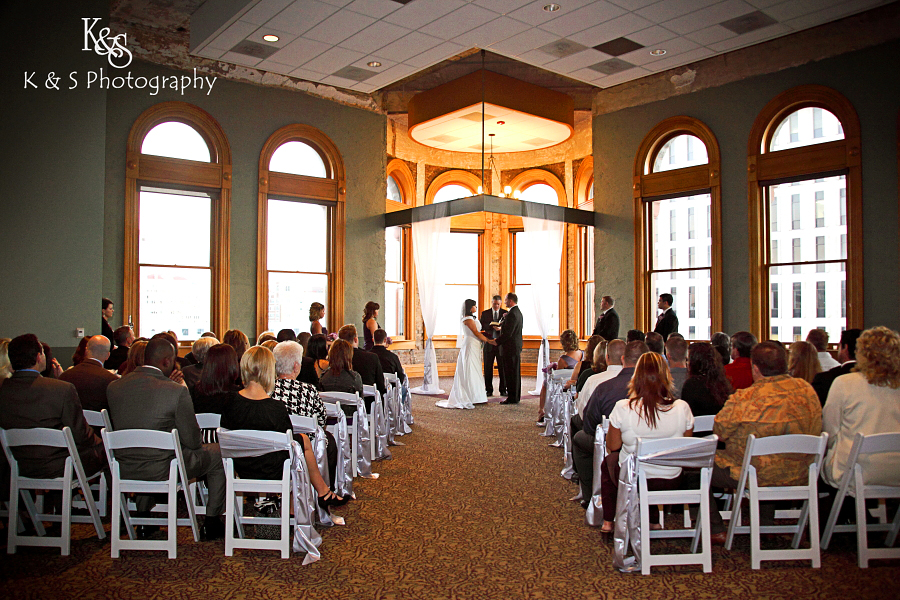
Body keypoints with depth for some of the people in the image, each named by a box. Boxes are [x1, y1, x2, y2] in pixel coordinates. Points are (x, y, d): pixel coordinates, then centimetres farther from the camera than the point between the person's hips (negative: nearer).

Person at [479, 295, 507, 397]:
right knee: (488, 368, 4)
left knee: (503, 368, 2)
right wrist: (490, 325, -18)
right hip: (489, 343, 1)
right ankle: (489, 390, 12)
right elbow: (481, 326, 0)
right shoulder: (485, 313, 8)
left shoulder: (505, 313, 6)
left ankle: (503, 389, 11)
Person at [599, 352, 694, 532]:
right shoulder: (682, 408, -18)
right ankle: (653, 520, 40)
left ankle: (608, 521, 37)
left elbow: (612, 446, -6)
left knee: (608, 461, 30)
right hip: (671, 483, 2)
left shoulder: (623, 408, -23)